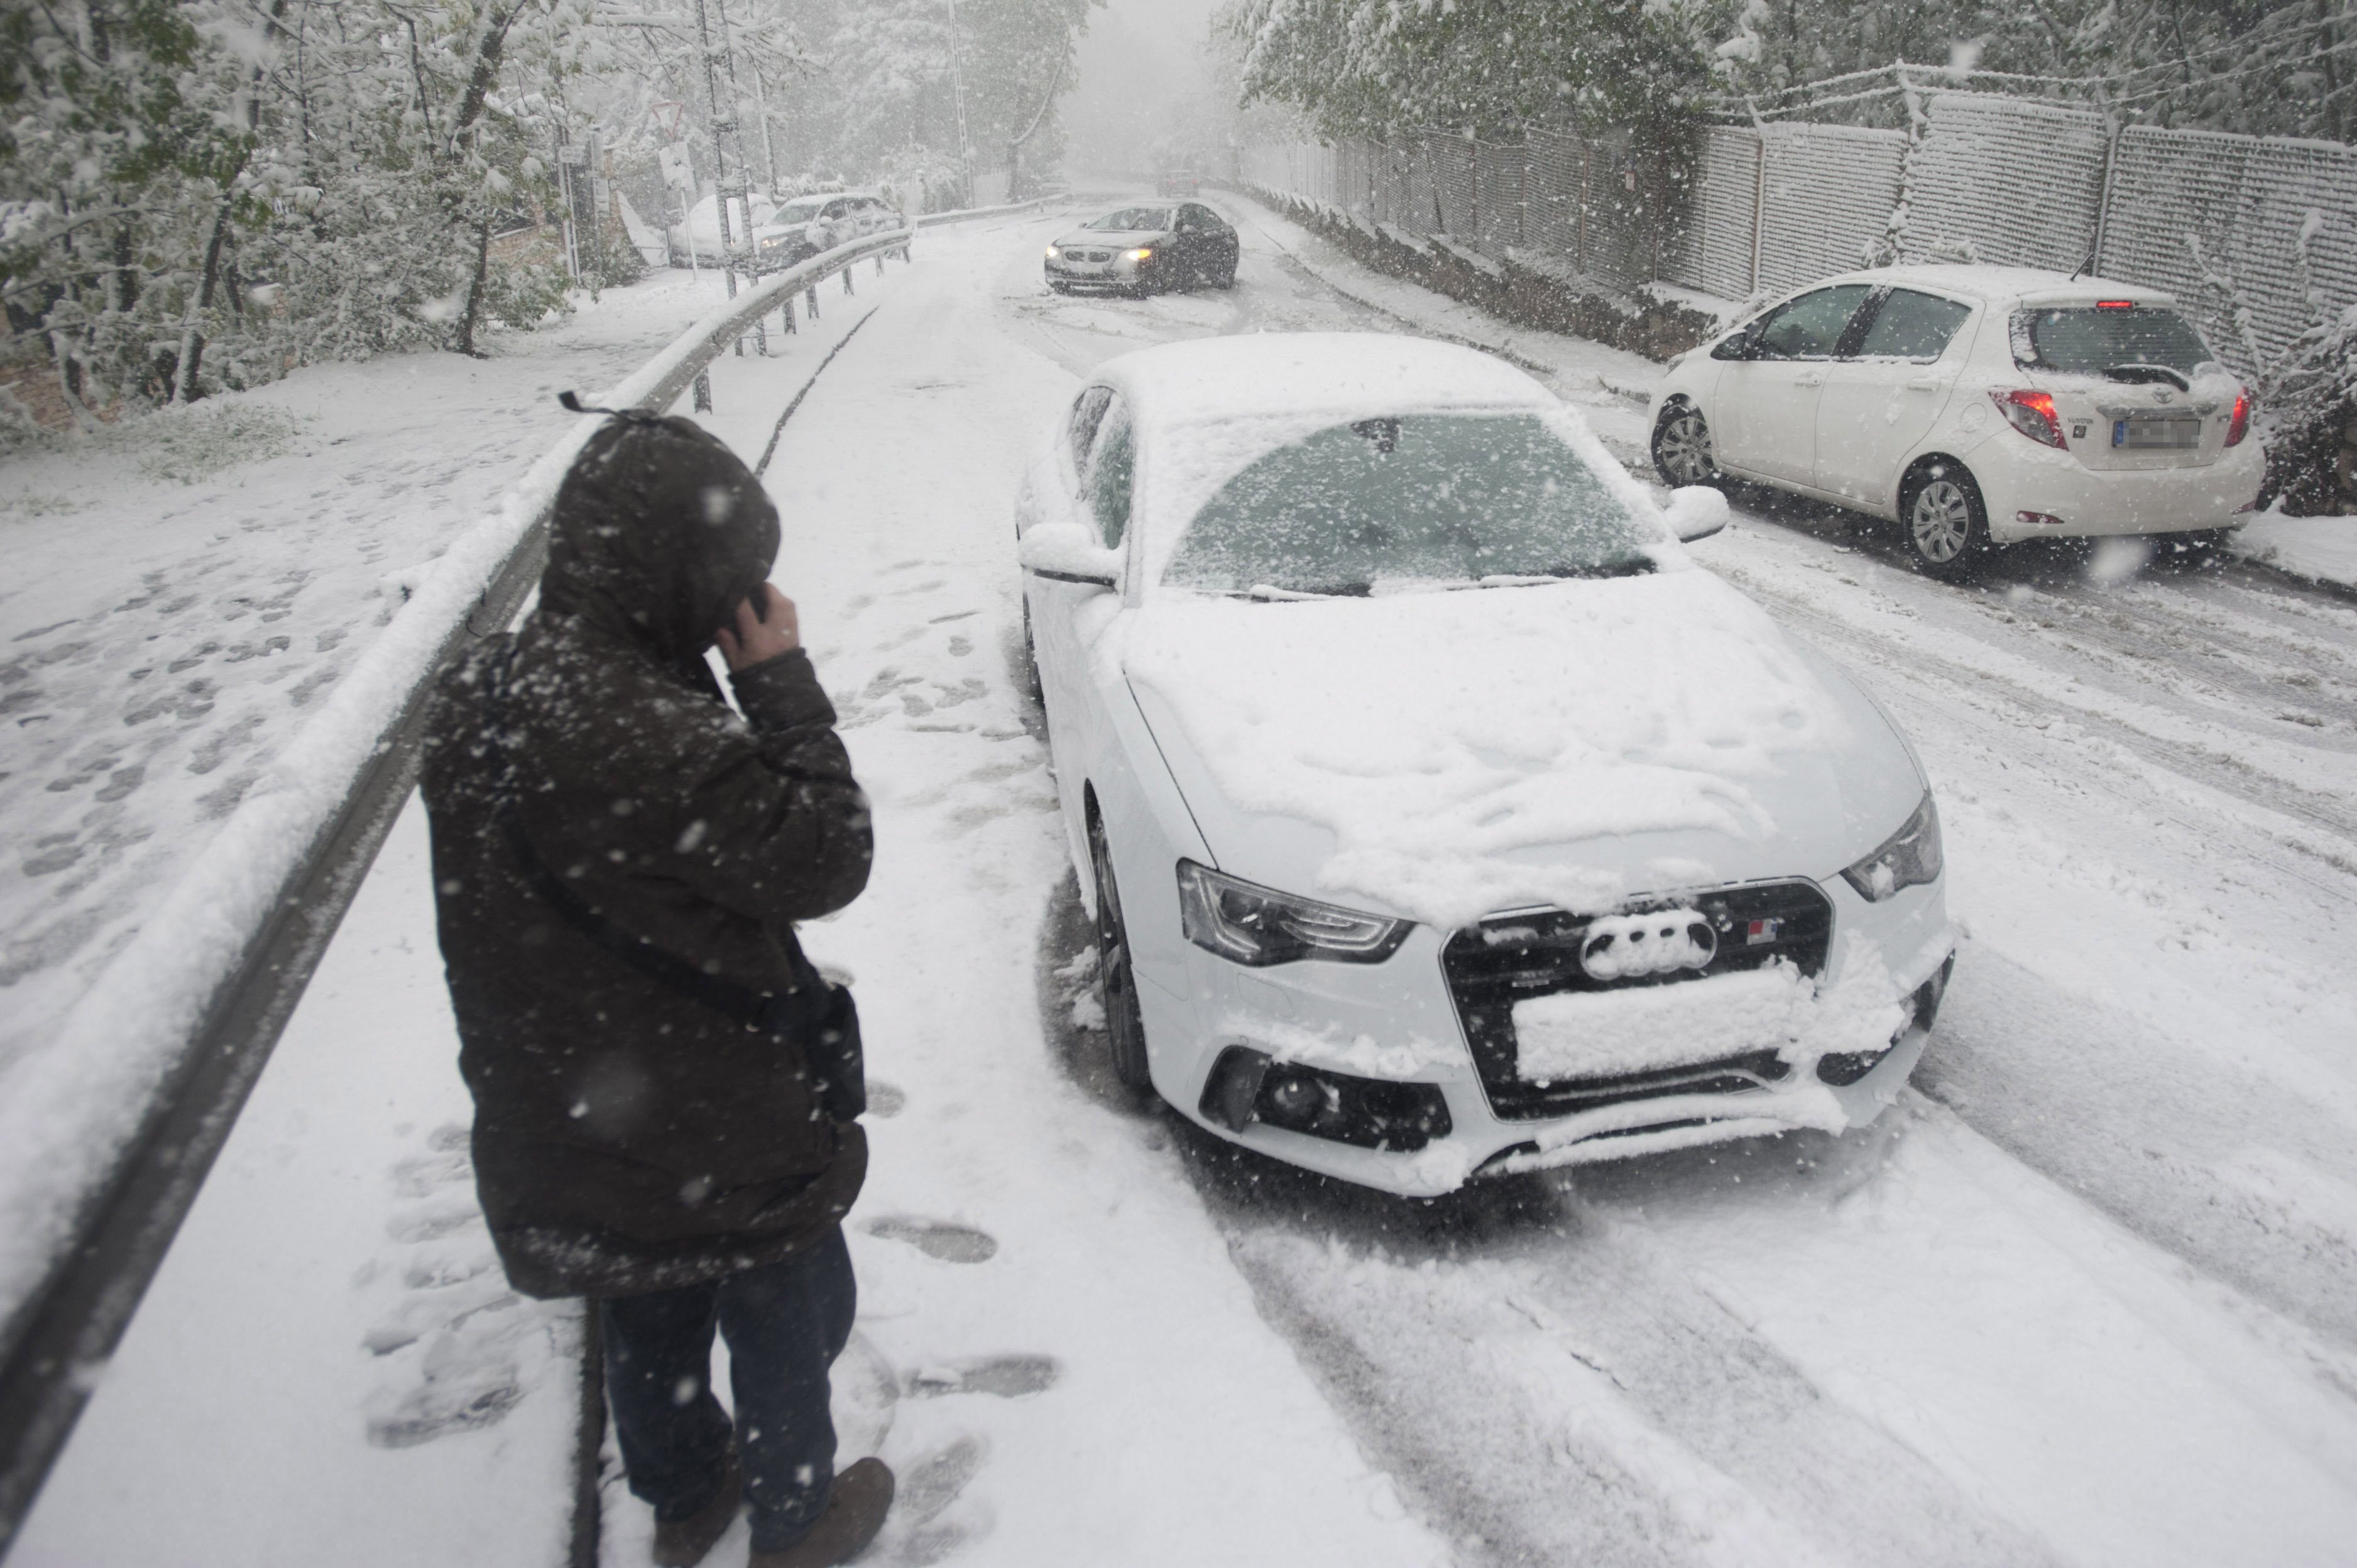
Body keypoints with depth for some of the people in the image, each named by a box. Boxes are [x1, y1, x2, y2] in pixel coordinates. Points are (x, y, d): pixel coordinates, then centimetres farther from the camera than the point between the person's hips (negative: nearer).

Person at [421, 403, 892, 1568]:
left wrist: (742, 685, -7)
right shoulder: (650, 740, -36)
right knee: (786, 1326, 20)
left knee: (646, 1323, 29)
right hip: (716, 1136, -7)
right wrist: (781, 677, -19)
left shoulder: (477, 696, -8)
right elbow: (827, 858, -25)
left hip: (561, 1121, 8)